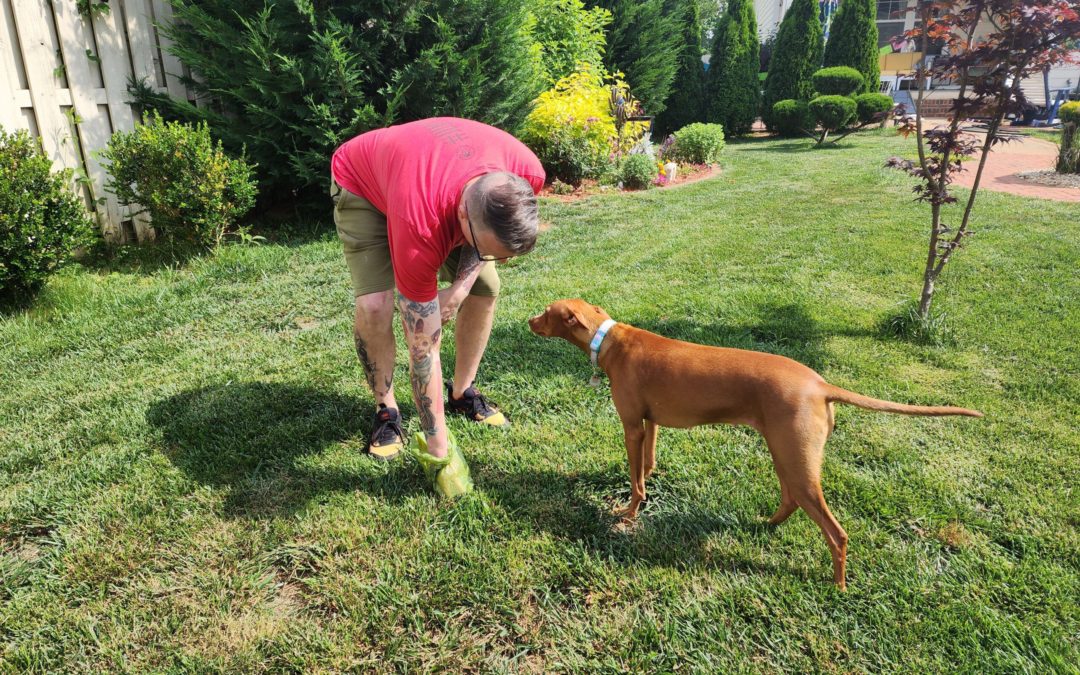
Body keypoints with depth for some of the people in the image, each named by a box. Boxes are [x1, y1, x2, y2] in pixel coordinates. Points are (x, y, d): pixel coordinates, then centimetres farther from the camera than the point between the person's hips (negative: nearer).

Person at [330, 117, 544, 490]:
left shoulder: (526, 175, -34)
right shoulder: (420, 227, -44)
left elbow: (495, 234, -6)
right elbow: (423, 348, -35)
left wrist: (461, 286, -22)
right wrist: (438, 449, -28)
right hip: (362, 180, -4)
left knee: (486, 287, -6)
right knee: (373, 305, -23)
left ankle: (463, 392, 14)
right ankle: (385, 410, 1)